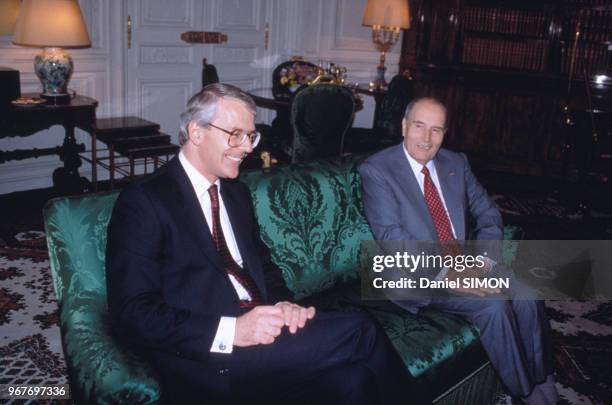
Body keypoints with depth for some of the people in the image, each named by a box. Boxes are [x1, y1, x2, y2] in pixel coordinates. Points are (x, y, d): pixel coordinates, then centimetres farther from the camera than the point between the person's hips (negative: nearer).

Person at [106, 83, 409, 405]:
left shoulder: (236, 192, 18)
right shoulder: (144, 201, -6)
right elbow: (132, 315, -11)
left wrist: (282, 304, -2)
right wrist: (231, 331, -22)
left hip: (261, 329, 7)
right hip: (209, 364, -6)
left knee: (352, 378, -25)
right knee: (359, 332, -20)